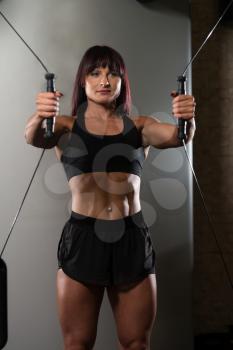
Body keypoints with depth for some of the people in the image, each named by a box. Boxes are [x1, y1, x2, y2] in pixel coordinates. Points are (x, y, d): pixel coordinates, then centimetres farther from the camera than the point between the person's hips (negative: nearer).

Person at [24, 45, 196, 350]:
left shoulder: (140, 127, 9)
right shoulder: (66, 127, 5)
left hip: (132, 239, 1)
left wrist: (187, 119, -32)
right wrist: (39, 118, -37)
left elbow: (177, 136, -9)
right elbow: (35, 138, -14)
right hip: (81, 238, -1)